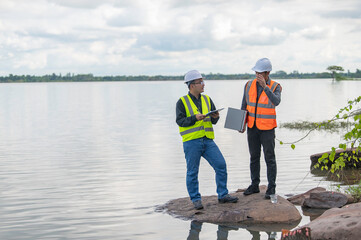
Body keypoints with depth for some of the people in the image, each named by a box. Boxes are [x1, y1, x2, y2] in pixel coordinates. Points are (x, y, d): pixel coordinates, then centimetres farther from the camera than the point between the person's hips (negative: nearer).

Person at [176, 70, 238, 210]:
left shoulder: (207, 100, 13)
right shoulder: (182, 102, -2)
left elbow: (213, 121, 16)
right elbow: (180, 120, -9)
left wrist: (215, 117, -7)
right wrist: (195, 118, -21)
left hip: (208, 140, 5)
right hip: (191, 142, -5)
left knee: (221, 165, -1)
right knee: (192, 172, 2)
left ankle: (223, 195, 11)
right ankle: (196, 199, 15)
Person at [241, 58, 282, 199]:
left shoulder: (275, 87, -9)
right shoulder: (249, 85, 2)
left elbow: (276, 102, -29)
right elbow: (244, 105, 10)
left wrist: (265, 86, -35)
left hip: (267, 128, -4)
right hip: (252, 127, 4)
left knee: (270, 158, -1)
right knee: (254, 157, 12)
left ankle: (271, 188, 6)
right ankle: (254, 185, 21)